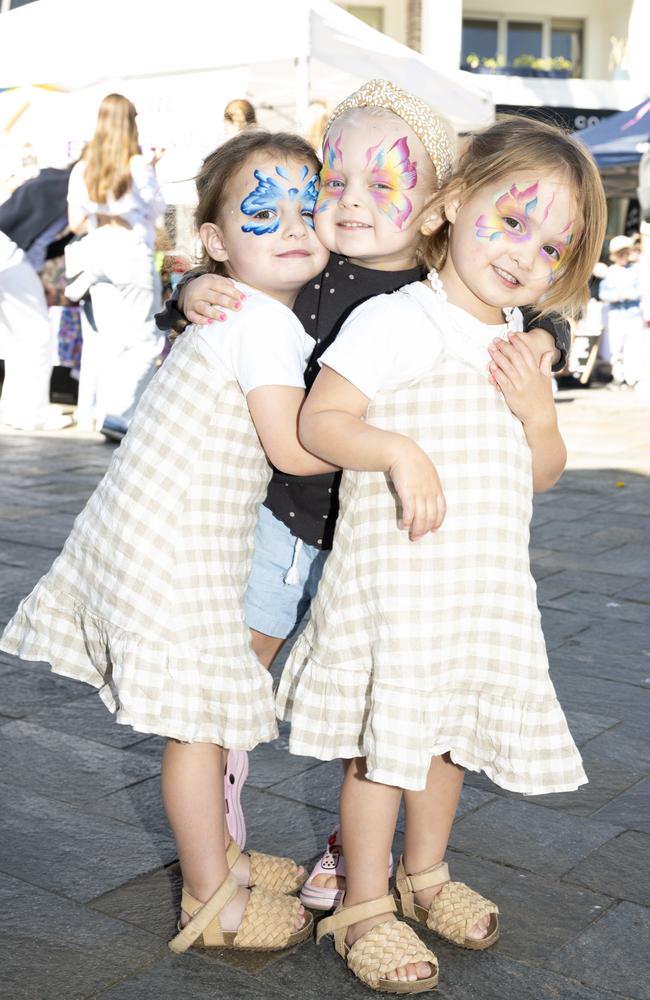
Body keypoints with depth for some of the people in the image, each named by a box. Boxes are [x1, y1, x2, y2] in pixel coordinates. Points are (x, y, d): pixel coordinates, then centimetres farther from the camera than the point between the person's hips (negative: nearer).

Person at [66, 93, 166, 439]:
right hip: (133, 255, -5)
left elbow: (75, 223, 8)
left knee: (106, 339, 11)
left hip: (95, 253, 6)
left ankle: (102, 409, 14)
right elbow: (156, 209, 3)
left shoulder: (82, 168, 5)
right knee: (144, 339, -3)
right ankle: (118, 411, -14)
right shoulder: (138, 166, -8)